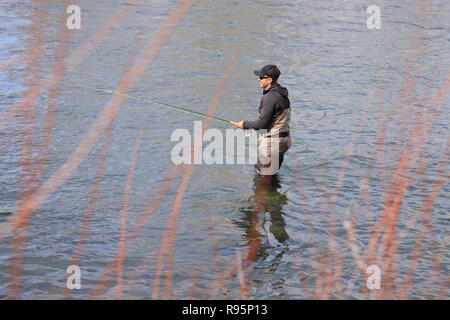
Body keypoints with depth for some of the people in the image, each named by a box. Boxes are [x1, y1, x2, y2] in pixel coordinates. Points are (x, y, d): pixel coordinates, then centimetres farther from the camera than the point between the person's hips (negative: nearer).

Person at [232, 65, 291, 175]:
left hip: (273, 142, -10)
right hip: (284, 139, 10)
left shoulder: (270, 97, -21)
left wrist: (245, 124, -4)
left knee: (265, 175, -1)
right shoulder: (282, 94, 9)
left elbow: (262, 123, -19)